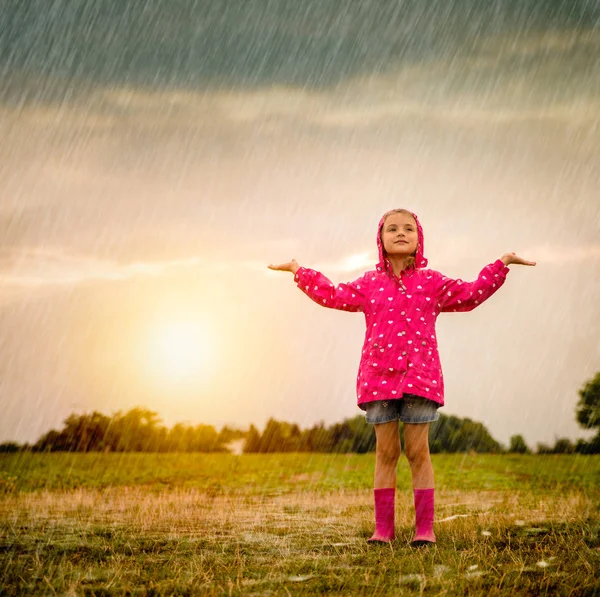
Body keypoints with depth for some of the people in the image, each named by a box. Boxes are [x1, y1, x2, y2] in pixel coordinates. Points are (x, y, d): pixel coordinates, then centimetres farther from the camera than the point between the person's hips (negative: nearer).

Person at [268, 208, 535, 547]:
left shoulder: (431, 283, 8)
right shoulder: (370, 285, 11)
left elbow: (472, 294, 10)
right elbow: (332, 296, 17)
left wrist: (502, 265, 6)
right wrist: (299, 272, 18)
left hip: (419, 376, -1)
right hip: (379, 378, 1)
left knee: (418, 450, 0)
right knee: (385, 451, 3)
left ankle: (425, 527, 4)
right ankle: (383, 527, 7)